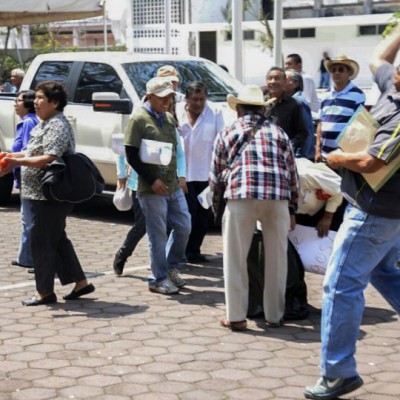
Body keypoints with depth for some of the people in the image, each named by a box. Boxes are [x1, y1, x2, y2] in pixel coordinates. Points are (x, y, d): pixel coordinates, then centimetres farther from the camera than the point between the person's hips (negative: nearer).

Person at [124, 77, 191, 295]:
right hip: (151, 188, -7)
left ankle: (171, 267, 28)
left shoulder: (169, 118, 13)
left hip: (173, 185, 7)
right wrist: (152, 180, -16)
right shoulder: (139, 119, -9)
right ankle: (159, 279, 11)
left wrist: (178, 175, 11)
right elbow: (131, 155, -13)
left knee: (183, 226, 9)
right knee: (158, 235, -1)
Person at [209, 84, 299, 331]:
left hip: (241, 196, -2)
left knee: (236, 259, 8)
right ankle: (275, 316, 21)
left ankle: (236, 317, 10)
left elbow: (215, 175, 20)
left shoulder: (227, 134, 18)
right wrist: (292, 211, 26)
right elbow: (293, 176, 20)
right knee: (277, 259, 13)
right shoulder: (279, 133, 22)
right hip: (278, 199, 2)